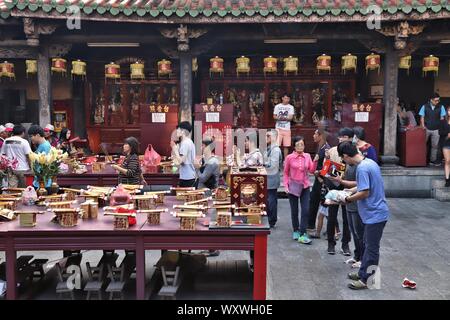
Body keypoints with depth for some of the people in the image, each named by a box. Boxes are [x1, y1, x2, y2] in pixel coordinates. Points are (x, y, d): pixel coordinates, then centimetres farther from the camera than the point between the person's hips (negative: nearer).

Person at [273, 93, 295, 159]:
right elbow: (274, 116, 8)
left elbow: (291, 117, -5)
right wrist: (279, 117, -13)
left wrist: (283, 117, -21)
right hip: (278, 128, 0)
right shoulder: (277, 106, 8)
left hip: (287, 129, 0)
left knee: (286, 146, 0)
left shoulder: (291, 107, 5)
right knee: (277, 145, -3)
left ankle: (285, 160, 10)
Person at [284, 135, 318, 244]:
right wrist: (286, 186, -7)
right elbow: (286, 173, 1)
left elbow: (311, 171, -1)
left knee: (306, 210, -4)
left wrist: (315, 161, -14)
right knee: (294, 211, 9)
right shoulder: (289, 158, -6)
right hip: (293, 186, -2)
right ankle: (296, 231, 29)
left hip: (305, 186, 2)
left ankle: (302, 234, 1)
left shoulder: (307, 156, 1)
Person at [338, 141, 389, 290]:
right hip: (374, 212, 10)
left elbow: (364, 193, -24)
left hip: (375, 214, -10)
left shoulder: (362, 168, -23)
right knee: (368, 244, 19)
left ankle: (367, 280, 14)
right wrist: (351, 190, 14)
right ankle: (363, 273, 32)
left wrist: (348, 199, -10)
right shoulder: (370, 162, 7)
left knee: (371, 248, 2)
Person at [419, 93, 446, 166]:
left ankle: (433, 160, 13)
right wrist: (423, 125, -10)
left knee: (435, 146, 6)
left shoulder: (441, 107, 1)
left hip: (436, 130, 1)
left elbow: (442, 118, 5)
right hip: (427, 129, -1)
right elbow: (422, 117, 2)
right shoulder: (425, 106, -1)